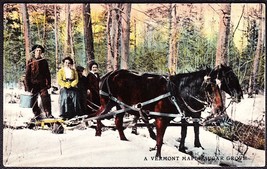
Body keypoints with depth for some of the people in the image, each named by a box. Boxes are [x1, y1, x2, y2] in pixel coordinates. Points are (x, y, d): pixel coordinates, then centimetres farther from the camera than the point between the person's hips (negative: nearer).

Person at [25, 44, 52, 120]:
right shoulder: (30, 61, 5)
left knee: (45, 98, -13)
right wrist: (27, 86, -3)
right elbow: (27, 74, 4)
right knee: (34, 100, 3)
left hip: (42, 84, 0)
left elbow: (47, 73, 12)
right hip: (33, 84, 0)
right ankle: (37, 114, 12)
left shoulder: (44, 61, 10)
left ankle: (48, 113, -13)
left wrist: (48, 83, 2)